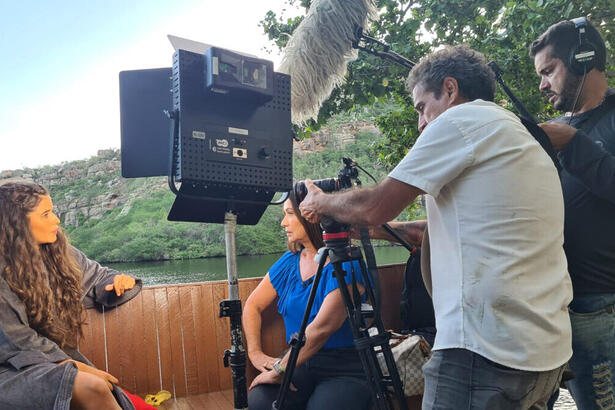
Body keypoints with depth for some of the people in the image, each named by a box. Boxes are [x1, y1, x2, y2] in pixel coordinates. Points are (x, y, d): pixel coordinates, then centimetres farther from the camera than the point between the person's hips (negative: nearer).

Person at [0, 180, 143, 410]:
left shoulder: (58, 253, 5)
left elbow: (96, 277, 18)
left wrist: (119, 282, -6)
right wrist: (76, 366, -16)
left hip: (59, 357, 5)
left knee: (109, 391, -22)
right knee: (91, 388, -30)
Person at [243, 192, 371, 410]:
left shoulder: (345, 264, -13)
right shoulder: (289, 262, 8)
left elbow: (323, 326, -23)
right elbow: (253, 305, 15)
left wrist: (279, 369, -21)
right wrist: (255, 353, 2)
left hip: (345, 370, -4)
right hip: (301, 365, 5)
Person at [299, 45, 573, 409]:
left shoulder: (460, 120, -8)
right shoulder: (525, 140, 20)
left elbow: (374, 207, -8)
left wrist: (321, 203, 11)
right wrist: (378, 226, 23)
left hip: (488, 349, -9)